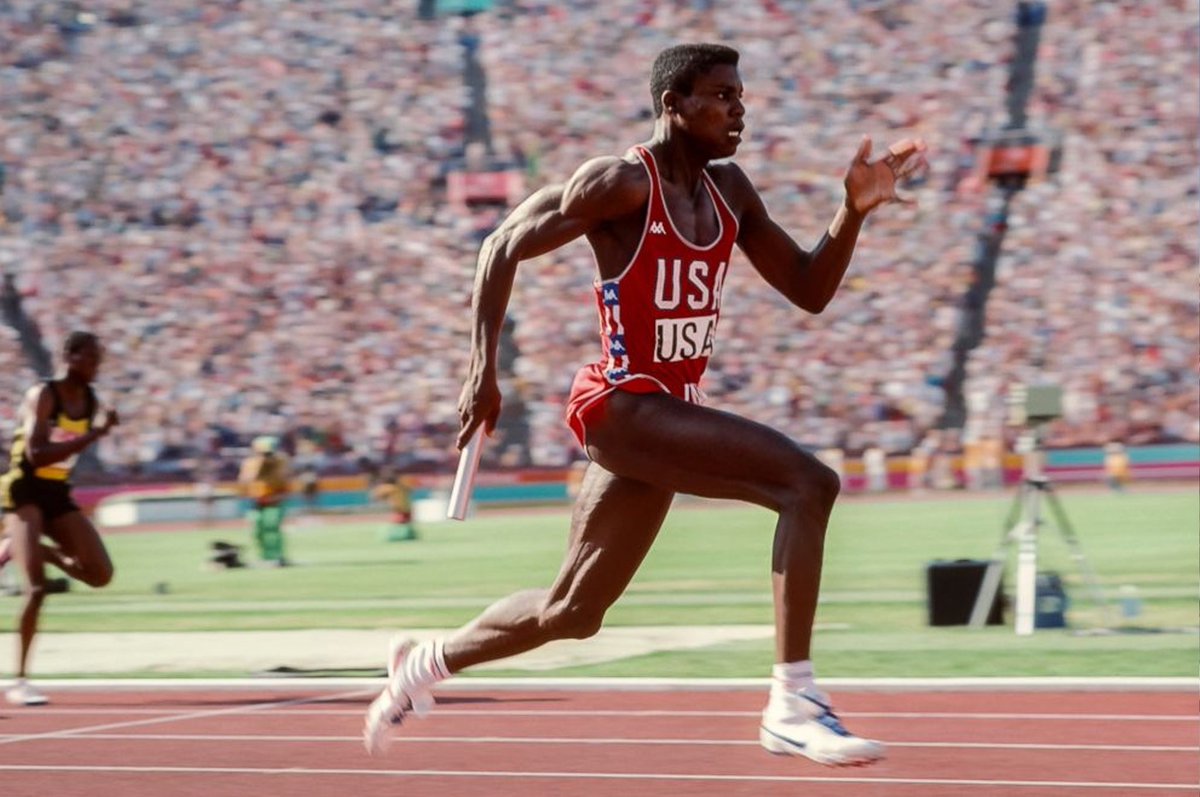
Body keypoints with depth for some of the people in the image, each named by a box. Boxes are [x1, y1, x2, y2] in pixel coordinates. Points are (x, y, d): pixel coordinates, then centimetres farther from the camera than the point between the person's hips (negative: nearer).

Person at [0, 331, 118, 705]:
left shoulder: (91, 402, 5)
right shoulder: (42, 396, -16)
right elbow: (36, 454, -28)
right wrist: (95, 434, -30)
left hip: (58, 494, 7)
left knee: (101, 574, -2)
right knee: (36, 586, -18)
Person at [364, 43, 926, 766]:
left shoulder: (729, 191, 10)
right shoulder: (622, 184, -12)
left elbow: (809, 290, 10)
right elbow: (504, 247, -7)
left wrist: (855, 211, -5)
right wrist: (484, 368, -14)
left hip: (670, 412, 9)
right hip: (623, 404, -9)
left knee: (571, 613, 18)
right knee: (808, 483, -25)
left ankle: (426, 662, 40)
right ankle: (793, 706, -24)